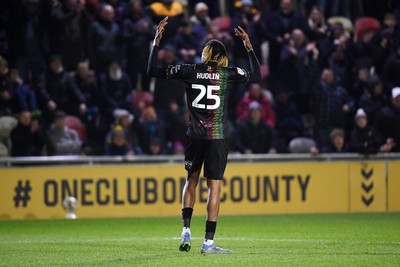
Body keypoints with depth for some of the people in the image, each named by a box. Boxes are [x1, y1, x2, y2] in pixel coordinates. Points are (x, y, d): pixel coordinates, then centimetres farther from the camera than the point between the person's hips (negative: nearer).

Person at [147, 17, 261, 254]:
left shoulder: (189, 71, 0)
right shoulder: (228, 73, -2)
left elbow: (153, 71, 6)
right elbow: (257, 77, 13)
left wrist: (157, 41, 14)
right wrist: (249, 47, 19)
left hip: (195, 136, 2)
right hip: (218, 137, -2)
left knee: (191, 180, 20)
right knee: (215, 186, -1)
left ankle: (186, 230, 8)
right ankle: (209, 242, -5)